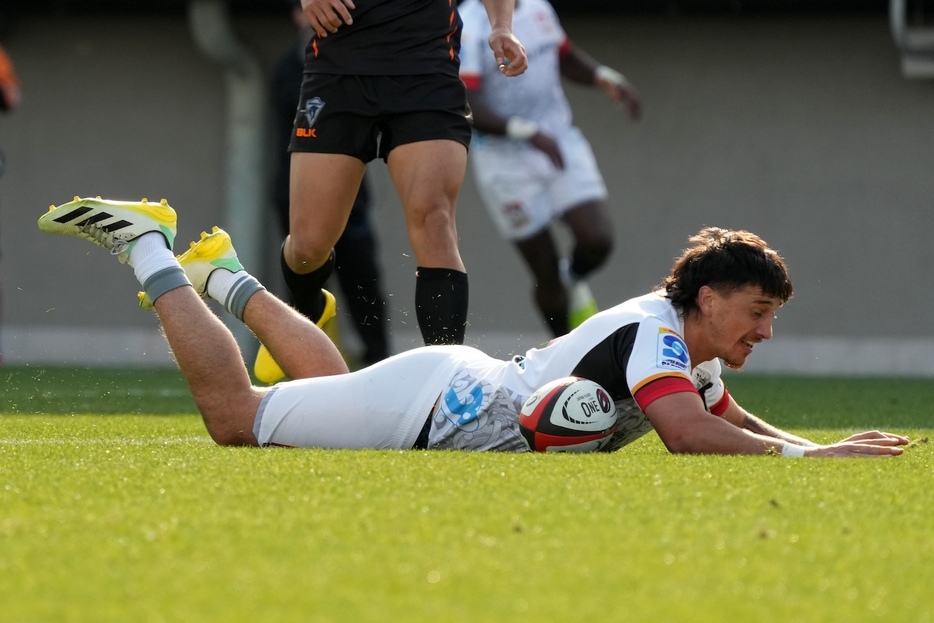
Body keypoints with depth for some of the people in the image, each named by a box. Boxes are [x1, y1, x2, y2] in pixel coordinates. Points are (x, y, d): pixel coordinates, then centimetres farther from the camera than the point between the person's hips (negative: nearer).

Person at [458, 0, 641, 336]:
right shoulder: (468, 27, -18)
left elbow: (566, 56, 23)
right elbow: (466, 107, -26)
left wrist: (606, 79, 5)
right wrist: (528, 133, -35)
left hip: (561, 143, 5)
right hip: (507, 163, -5)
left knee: (597, 239, -11)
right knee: (547, 275, 1)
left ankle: (574, 281, 24)